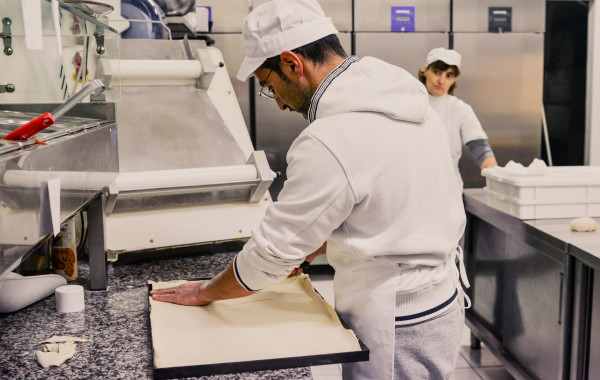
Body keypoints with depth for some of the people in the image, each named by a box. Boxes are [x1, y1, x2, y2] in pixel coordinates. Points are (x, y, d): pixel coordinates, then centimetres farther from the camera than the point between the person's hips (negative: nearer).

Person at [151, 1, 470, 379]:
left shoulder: (328, 143, -27)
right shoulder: (405, 97, 1)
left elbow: (273, 250, -15)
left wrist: (205, 292, 2)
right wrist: (301, 255, 14)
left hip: (400, 333, -8)